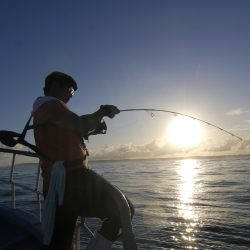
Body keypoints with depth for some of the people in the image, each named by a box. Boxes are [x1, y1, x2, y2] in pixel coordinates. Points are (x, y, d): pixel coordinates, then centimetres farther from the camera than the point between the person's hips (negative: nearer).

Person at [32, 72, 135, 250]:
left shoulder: (40, 113, 26)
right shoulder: (50, 104, -3)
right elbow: (79, 125, -18)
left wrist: (91, 131, 17)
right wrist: (102, 112, -2)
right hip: (73, 179, -10)